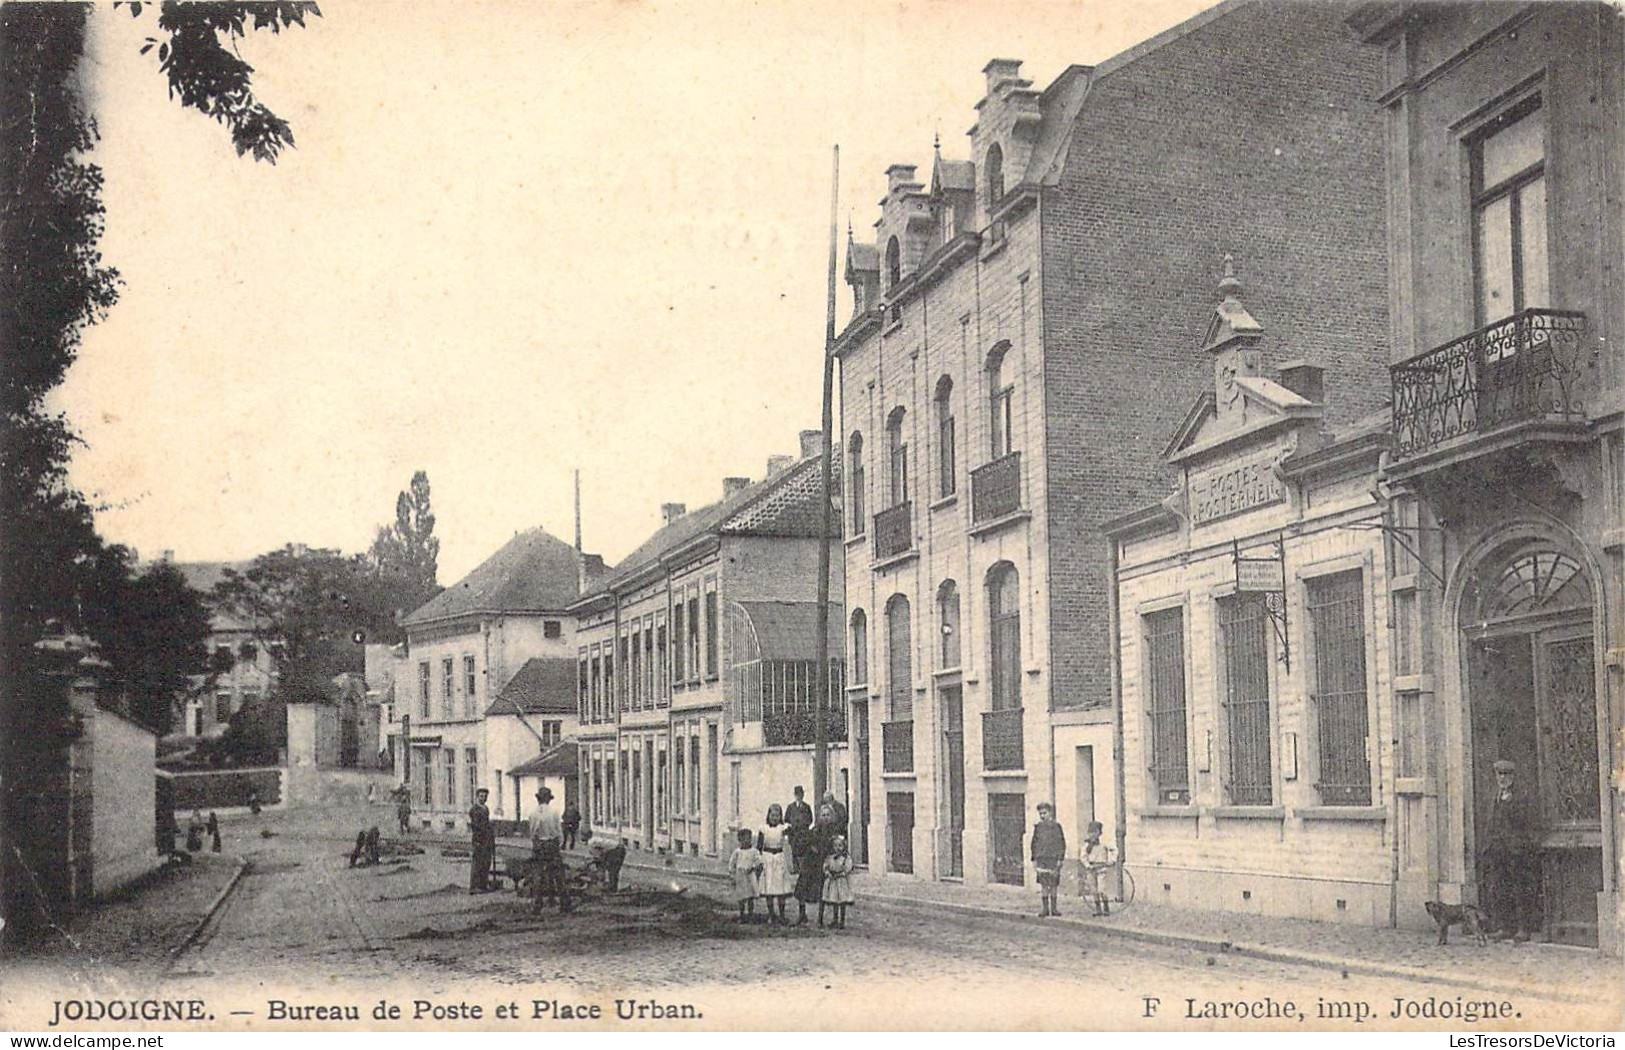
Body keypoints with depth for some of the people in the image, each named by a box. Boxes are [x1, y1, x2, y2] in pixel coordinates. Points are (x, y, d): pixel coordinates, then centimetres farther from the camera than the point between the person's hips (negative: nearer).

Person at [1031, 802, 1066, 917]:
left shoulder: (1056, 825, -1)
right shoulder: (1038, 827, 10)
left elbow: (1061, 843, -1)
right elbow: (1034, 843, 14)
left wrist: (1060, 859, -7)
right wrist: (1034, 859, 8)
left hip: (1053, 858, -3)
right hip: (1041, 859, 3)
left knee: (1053, 884, 2)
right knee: (1043, 884, 3)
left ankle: (1054, 907, 11)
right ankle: (1045, 908, 8)